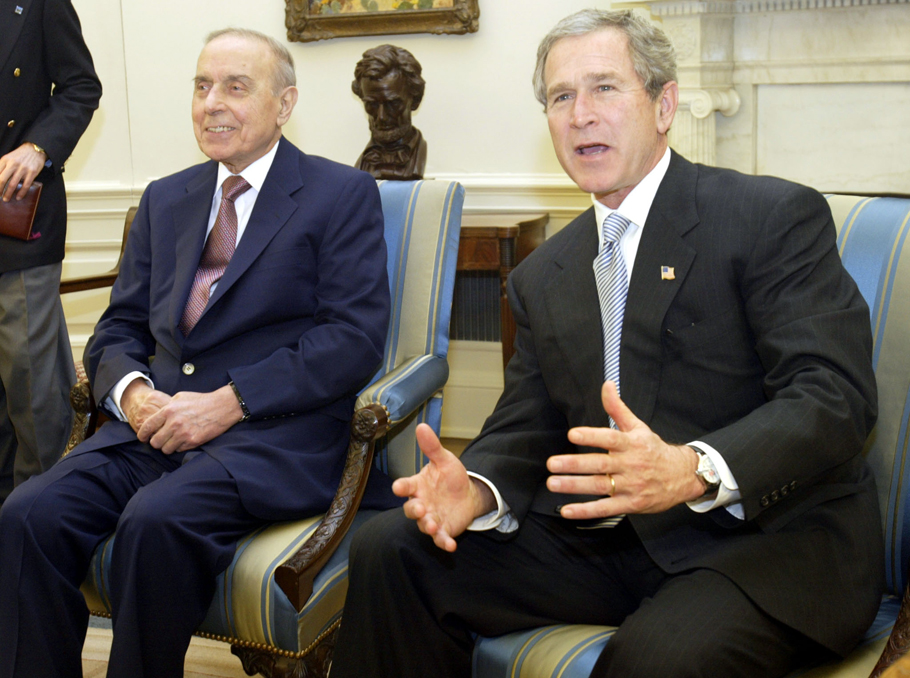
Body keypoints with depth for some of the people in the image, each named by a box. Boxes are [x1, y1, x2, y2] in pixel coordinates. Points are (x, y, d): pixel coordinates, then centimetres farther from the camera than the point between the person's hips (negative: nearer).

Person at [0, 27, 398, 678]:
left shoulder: (343, 195, 4)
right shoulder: (164, 200, 21)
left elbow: (355, 337, -7)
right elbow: (118, 329, 20)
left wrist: (228, 402, -15)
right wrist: (131, 391, -5)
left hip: (278, 430, -5)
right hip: (160, 423, 5)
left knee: (156, 519, -32)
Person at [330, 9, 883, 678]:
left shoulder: (780, 217, -6)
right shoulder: (542, 276, 15)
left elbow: (835, 395, -17)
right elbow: (524, 430, 12)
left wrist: (694, 471, -34)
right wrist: (477, 488, -13)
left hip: (772, 532, -5)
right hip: (603, 537, 6)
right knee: (389, 551, -5)